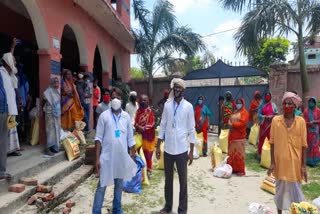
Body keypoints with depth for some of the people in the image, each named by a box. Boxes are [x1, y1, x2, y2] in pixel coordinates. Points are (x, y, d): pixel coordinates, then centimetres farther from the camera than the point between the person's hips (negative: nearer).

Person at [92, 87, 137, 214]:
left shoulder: (126, 116, 2)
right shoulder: (104, 116, -4)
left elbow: (130, 139, 6)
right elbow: (98, 138, -5)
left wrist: (133, 157, 6)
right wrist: (97, 158, -9)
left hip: (122, 157, 3)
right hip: (107, 157, -3)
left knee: (119, 185, 17)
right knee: (102, 186, 4)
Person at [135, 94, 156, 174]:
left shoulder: (149, 111, -10)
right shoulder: (138, 111, 4)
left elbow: (151, 124, -12)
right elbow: (136, 122, 5)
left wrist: (144, 128, -22)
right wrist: (138, 127, -15)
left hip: (148, 135, -4)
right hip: (140, 134, 4)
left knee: (147, 151, 6)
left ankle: (148, 167, 20)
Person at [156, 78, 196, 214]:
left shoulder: (188, 106, -5)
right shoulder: (167, 105, 2)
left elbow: (191, 129, -3)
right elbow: (163, 126, 6)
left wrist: (191, 152, -4)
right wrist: (158, 147, 4)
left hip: (182, 149, -2)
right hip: (168, 149, 3)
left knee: (183, 180, 9)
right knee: (168, 179, 16)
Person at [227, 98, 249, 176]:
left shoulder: (244, 112, -5)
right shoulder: (235, 112, 19)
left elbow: (242, 123, -17)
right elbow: (230, 120, 18)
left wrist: (233, 125, -16)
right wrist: (230, 123, -5)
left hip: (239, 136, -7)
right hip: (232, 135, 7)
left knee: (239, 153, -4)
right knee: (232, 152, 9)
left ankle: (241, 170, 3)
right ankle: (233, 168, 18)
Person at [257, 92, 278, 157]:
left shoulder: (273, 105, 5)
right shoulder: (262, 105, 3)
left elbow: (276, 114, 5)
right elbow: (259, 114, -2)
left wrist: (272, 116, -14)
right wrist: (265, 117, -17)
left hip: (271, 124, 1)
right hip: (263, 124, 0)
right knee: (261, 139, 4)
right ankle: (259, 153, 15)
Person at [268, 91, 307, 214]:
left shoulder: (301, 121, -4)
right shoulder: (276, 120, -4)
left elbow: (304, 145, -2)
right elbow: (272, 143, -1)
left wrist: (303, 165, -4)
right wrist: (272, 162, -4)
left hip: (295, 162, -1)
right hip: (280, 162, 1)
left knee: (295, 190, 10)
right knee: (280, 189, 15)